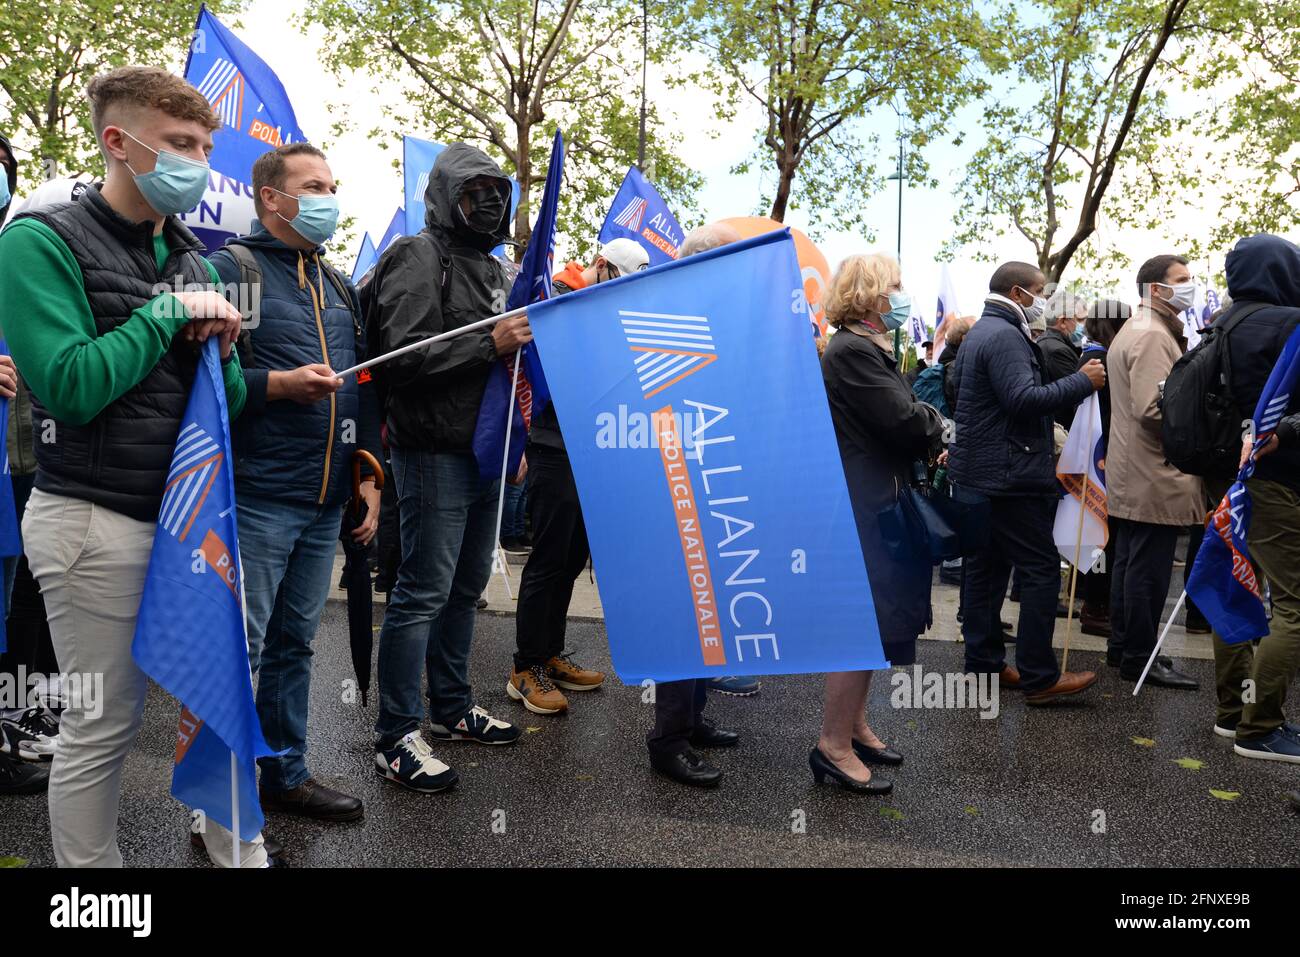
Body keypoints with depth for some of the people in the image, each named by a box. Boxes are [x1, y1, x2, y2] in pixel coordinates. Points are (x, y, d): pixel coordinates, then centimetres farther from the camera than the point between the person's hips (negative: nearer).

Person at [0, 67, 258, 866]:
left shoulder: (191, 256, 12)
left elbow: (231, 401, 12)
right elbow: (70, 387, -20)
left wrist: (221, 346, -7)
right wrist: (167, 313, -14)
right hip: (99, 522, -6)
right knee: (105, 724, 5)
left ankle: (243, 849, 26)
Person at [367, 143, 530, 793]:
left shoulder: (494, 269, 20)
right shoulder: (420, 258, -7)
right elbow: (403, 357, -19)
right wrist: (490, 345, -22)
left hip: (485, 453, 9)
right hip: (435, 452, -9)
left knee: (466, 587, 15)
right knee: (424, 592, -5)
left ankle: (452, 708, 29)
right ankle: (395, 738, 5)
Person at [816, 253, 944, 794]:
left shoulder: (864, 349, 17)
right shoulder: (854, 352, -17)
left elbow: (900, 416, 16)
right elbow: (904, 421, -21)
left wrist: (927, 433, -3)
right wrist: (939, 426, -2)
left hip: (873, 503, 11)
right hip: (866, 509, -11)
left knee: (869, 621, 17)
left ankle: (854, 725, 29)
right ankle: (834, 745, 3)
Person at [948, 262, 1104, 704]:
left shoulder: (980, 332, 18)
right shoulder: (1004, 336, -15)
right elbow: (1023, 399, -25)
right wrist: (1082, 380, -17)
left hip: (976, 472, 11)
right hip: (1008, 474, -11)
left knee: (986, 567, 12)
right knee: (1042, 569, -6)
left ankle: (983, 664, 19)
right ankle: (1039, 676, -3)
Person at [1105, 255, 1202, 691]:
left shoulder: (1133, 331, 18)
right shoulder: (1152, 335, -16)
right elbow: (1153, 409, -25)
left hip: (1132, 474, 11)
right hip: (1155, 477, -11)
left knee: (1130, 562, 16)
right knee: (1149, 570, -3)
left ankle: (1122, 646, 26)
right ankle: (1139, 658, 5)